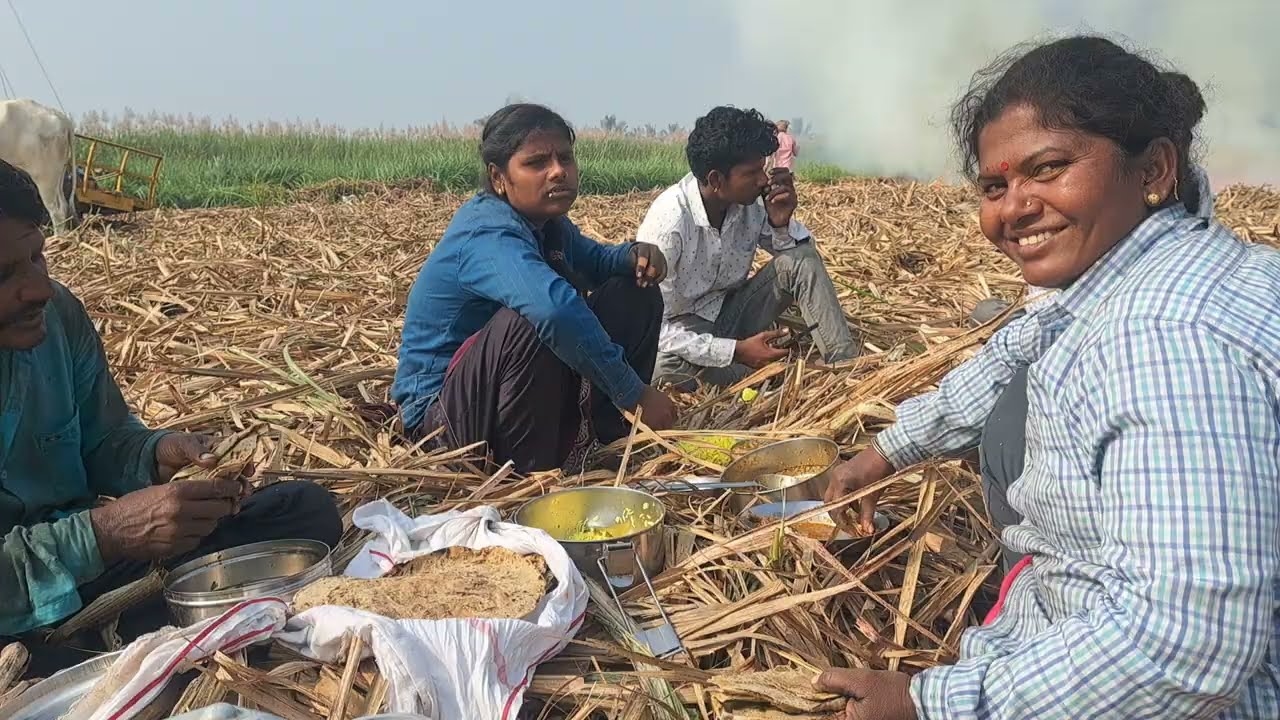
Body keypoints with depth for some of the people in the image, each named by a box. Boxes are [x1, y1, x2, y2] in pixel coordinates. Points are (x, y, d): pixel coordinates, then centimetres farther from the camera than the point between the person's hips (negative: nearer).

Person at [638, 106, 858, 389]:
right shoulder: (668, 220, -27)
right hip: (683, 330, -5)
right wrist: (736, 351, -32)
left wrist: (782, 223, -19)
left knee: (802, 258, -14)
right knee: (665, 368, -39)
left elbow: (798, 251, 5)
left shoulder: (753, 200, -11)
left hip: (731, 313, 5)